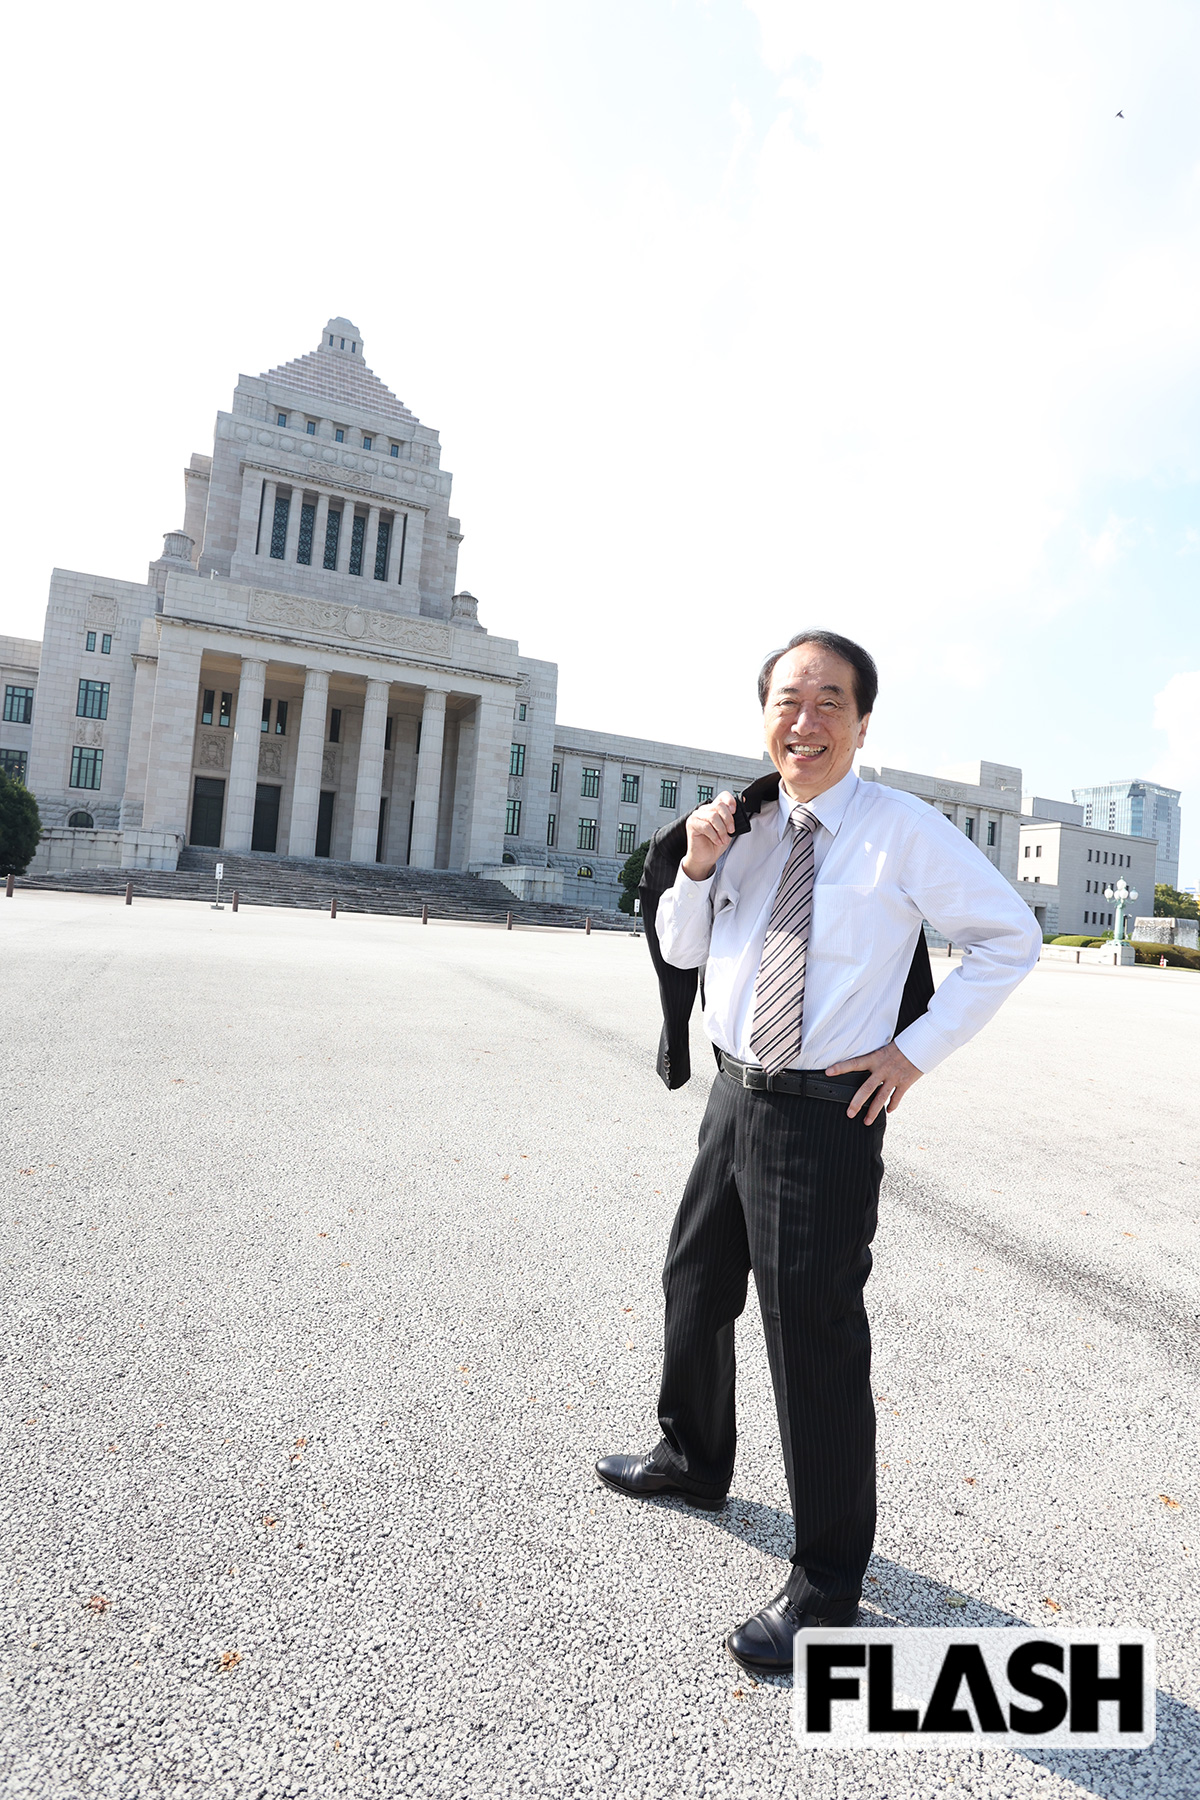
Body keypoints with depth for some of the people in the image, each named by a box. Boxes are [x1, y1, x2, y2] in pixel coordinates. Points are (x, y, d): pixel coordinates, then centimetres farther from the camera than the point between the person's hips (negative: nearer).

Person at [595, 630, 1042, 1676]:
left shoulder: (904, 831, -11)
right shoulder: (745, 827, 4)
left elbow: (1013, 938, -4)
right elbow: (680, 951, 10)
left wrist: (916, 1051, -9)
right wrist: (694, 867, -9)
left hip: (828, 1113, -6)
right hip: (735, 1095, 7)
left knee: (815, 1341, 3)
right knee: (696, 1288, 22)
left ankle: (827, 1583, 27)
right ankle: (693, 1460, 50)